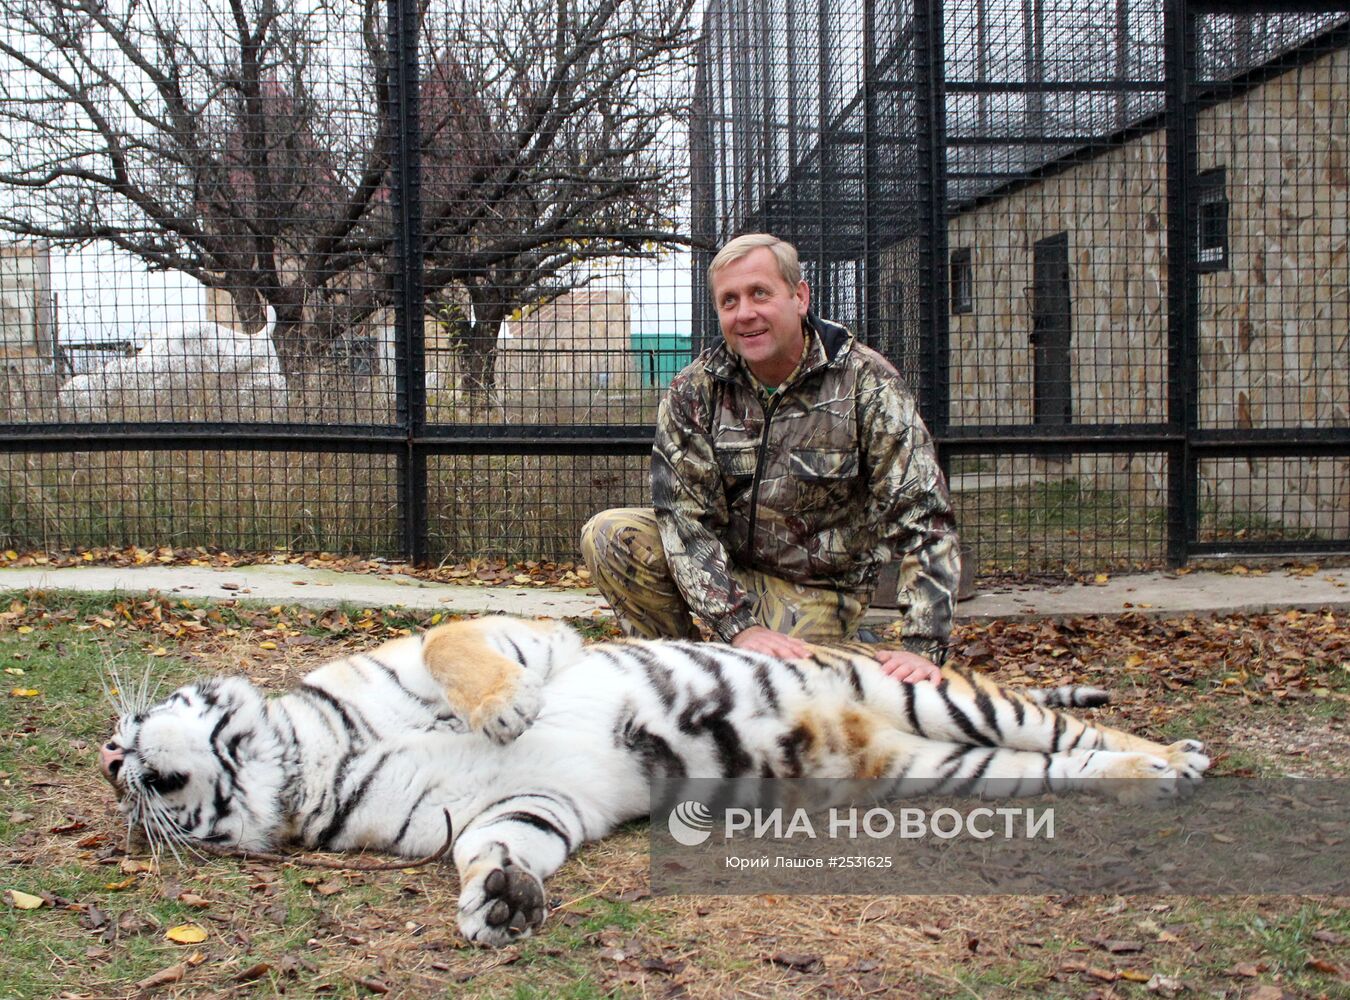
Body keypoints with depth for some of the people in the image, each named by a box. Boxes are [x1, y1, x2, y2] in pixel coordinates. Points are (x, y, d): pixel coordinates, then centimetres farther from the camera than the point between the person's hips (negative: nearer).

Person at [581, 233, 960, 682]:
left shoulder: (866, 383, -16)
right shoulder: (694, 391, -9)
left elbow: (922, 517, -20)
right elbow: (682, 515, -15)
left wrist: (921, 648, -29)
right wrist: (738, 625, -28)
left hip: (814, 589, -2)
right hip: (723, 563, 3)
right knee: (609, 535, -20)